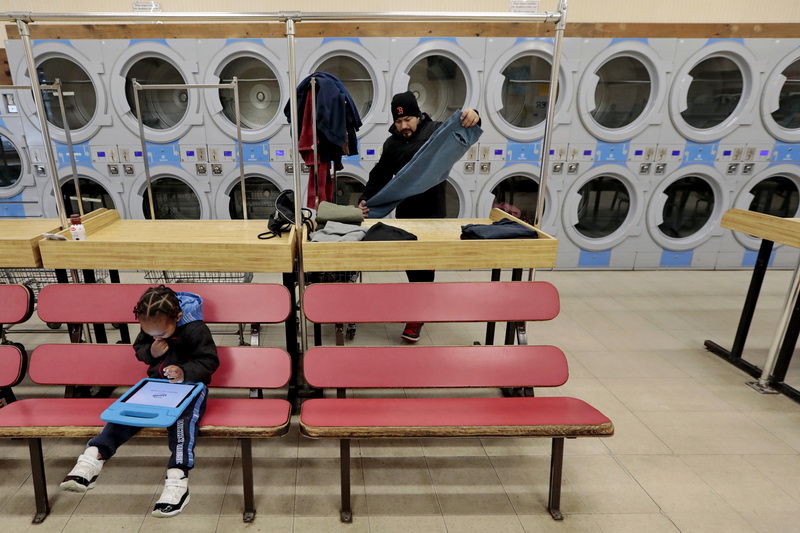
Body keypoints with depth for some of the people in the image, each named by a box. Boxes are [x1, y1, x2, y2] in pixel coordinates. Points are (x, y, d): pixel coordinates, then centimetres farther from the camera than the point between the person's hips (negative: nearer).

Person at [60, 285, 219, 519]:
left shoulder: (196, 329, -20)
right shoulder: (149, 328, -1)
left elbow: (210, 361, -14)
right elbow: (138, 348, 15)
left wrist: (185, 372, -31)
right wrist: (150, 352, -10)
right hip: (156, 383, 7)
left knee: (182, 415, -34)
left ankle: (178, 479, -42)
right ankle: (93, 457, -16)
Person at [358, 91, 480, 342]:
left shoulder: (436, 130, -3)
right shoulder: (392, 144, 9)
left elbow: (460, 130, -14)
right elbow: (379, 176, 11)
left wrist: (472, 117, -38)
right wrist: (365, 199, -3)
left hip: (433, 214, -4)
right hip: (405, 213, 5)